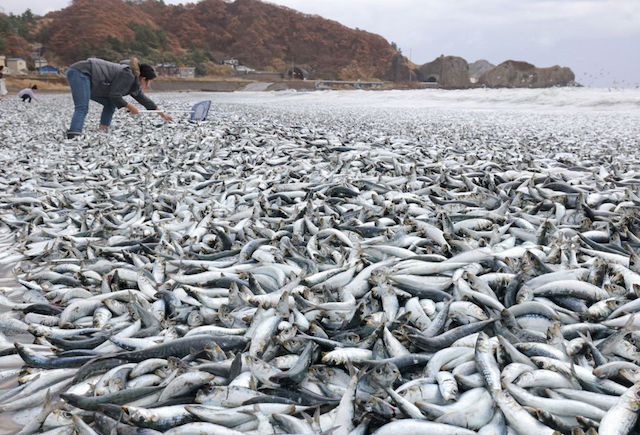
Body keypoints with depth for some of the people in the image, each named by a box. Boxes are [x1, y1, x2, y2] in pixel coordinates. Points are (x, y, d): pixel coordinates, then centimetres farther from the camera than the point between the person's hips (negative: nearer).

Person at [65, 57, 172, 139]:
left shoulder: (134, 82, 14)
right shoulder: (128, 75, -15)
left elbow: (143, 98, 25)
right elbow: (114, 95, -19)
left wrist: (162, 114, 32)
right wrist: (129, 107, -4)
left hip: (82, 76, 10)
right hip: (80, 72, -10)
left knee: (110, 104, 12)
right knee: (82, 108, -25)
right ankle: (73, 138, -40)